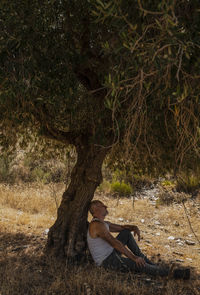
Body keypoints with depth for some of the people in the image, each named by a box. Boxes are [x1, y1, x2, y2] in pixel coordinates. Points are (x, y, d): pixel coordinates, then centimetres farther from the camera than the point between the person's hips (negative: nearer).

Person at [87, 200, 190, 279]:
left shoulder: (104, 224, 10)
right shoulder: (97, 225, -23)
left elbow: (122, 227, 20)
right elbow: (115, 243, -30)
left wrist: (134, 227, -5)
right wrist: (134, 258, -31)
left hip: (111, 253, 11)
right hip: (108, 261, -11)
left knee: (126, 232, 13)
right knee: (140, 265, -19)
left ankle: (144, 259, 10)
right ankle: (172, 273, -11)